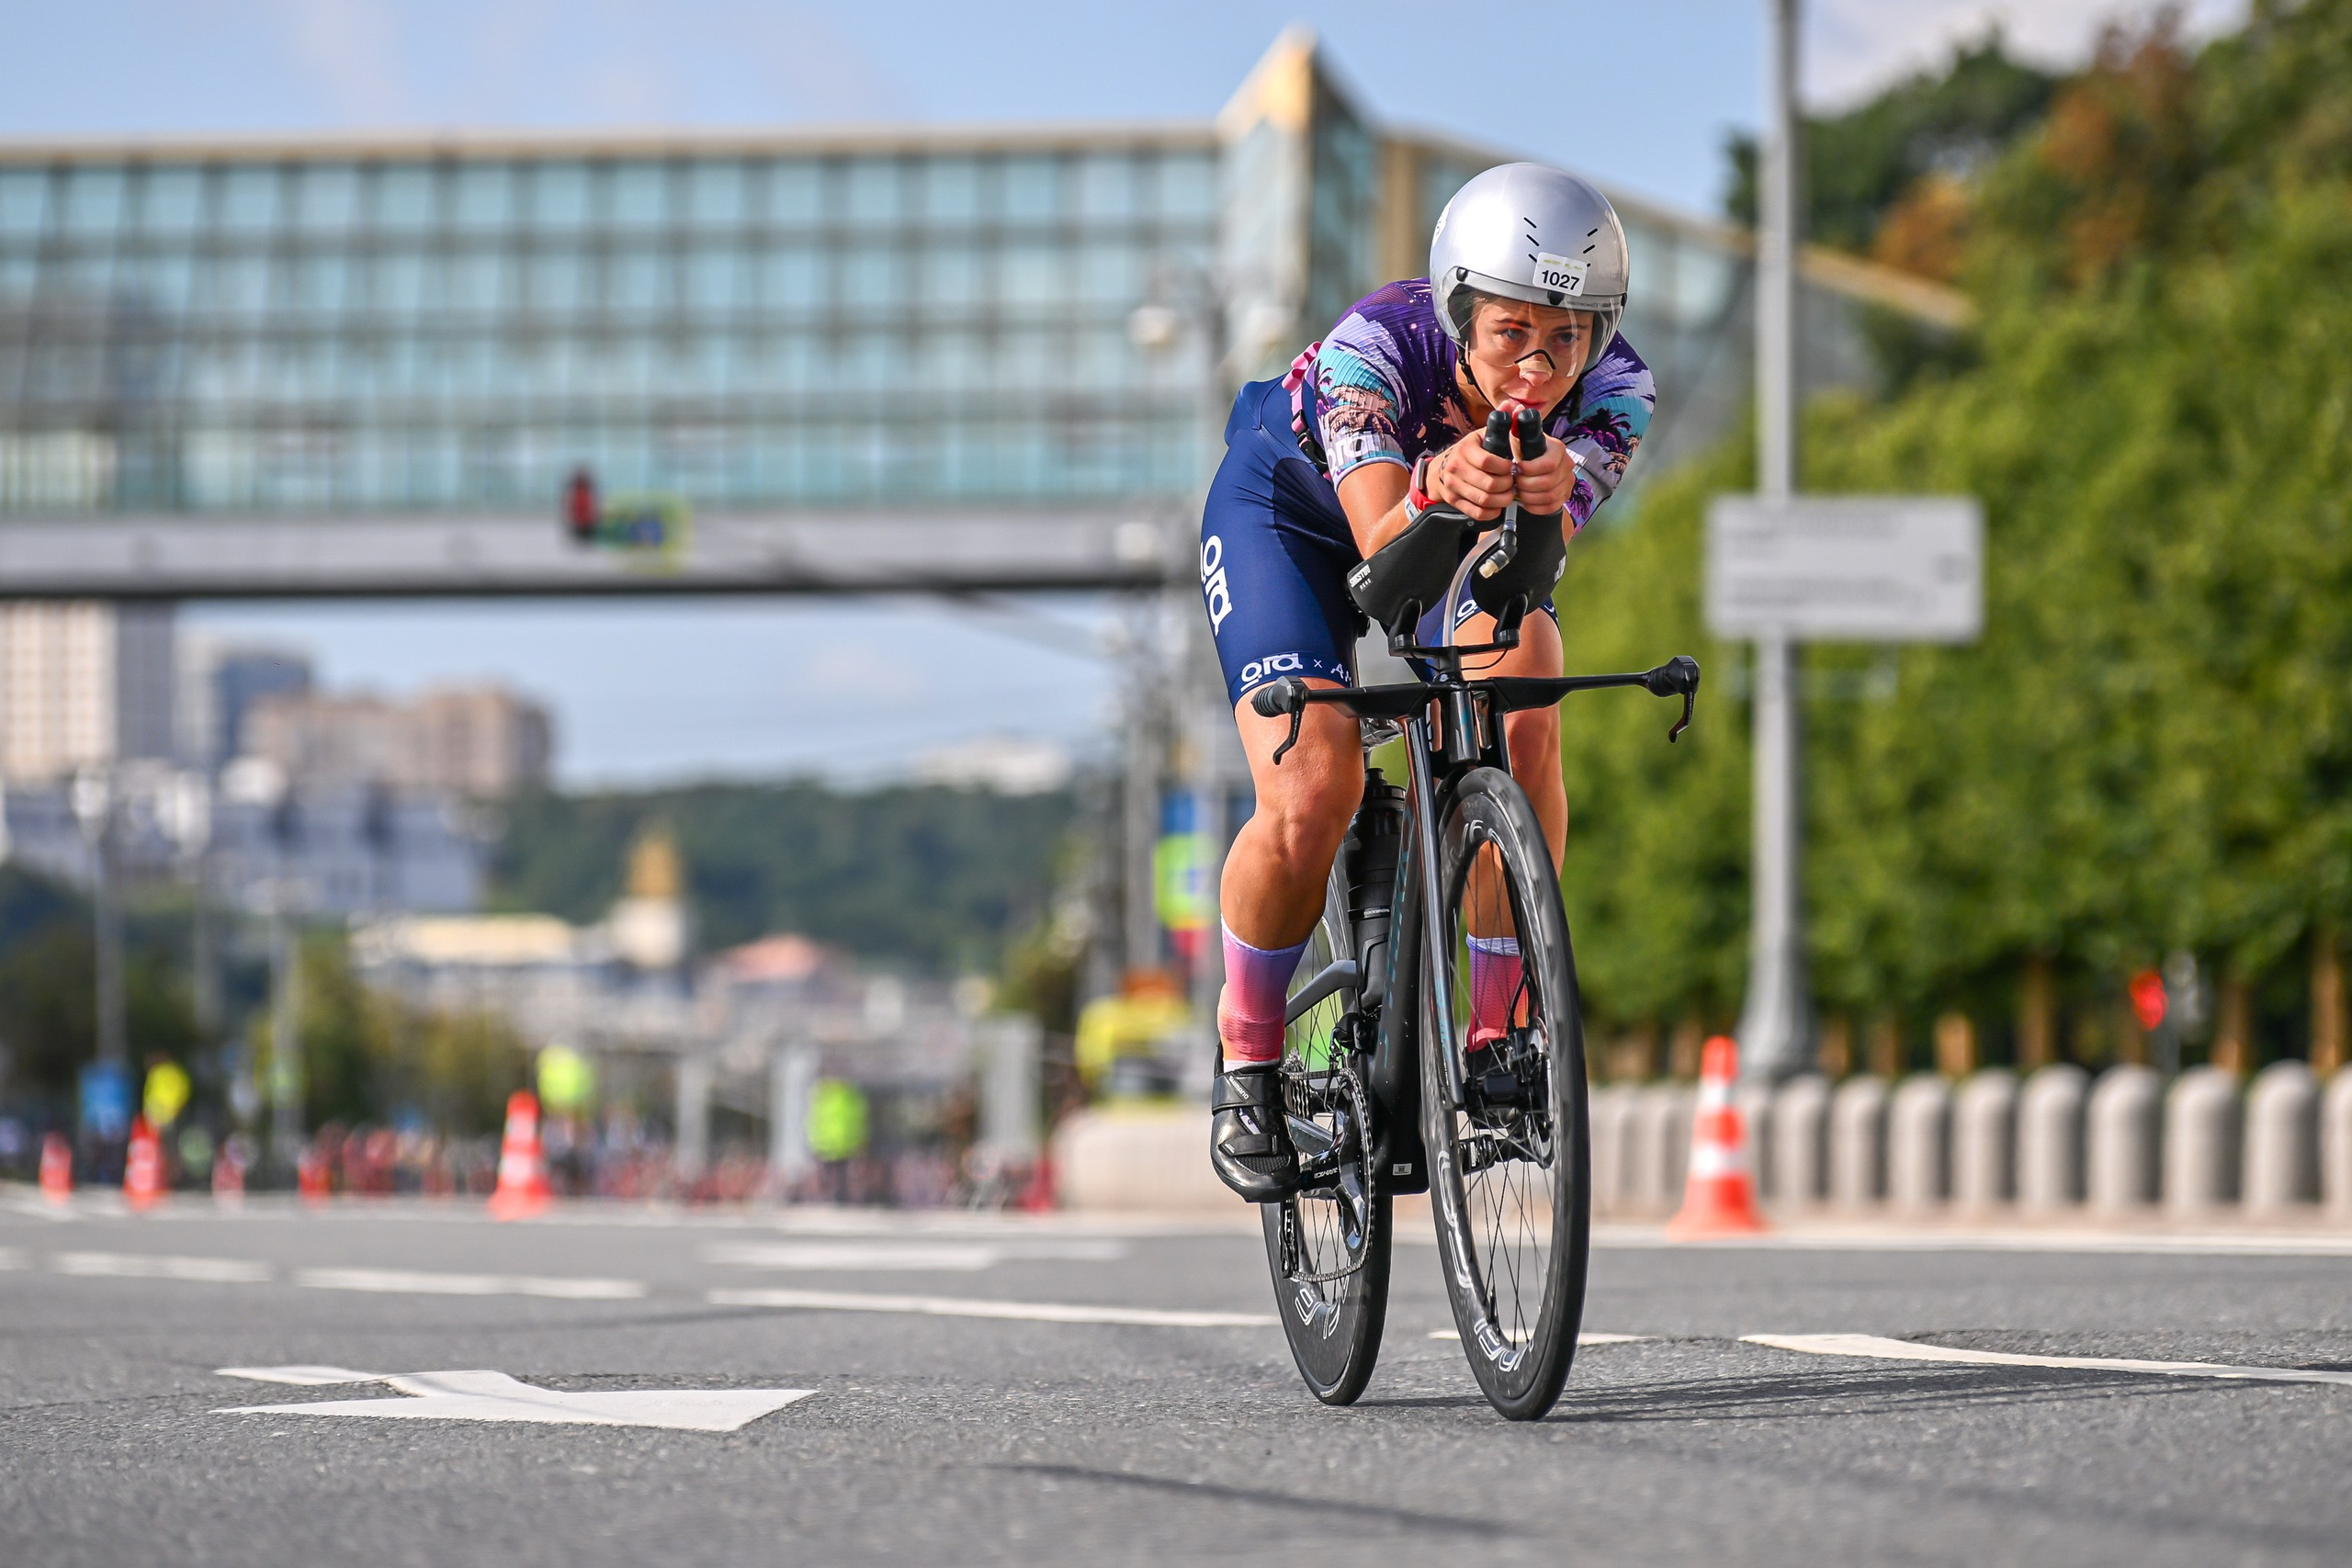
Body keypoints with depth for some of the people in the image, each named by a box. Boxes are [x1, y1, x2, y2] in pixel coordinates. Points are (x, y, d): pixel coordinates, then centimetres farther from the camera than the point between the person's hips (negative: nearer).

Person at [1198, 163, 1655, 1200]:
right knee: (1311, 797, -21)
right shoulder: (1374, 350, -38)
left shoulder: (1614, 391, -31)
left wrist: (1543, 502, -65)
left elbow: (1531, 563, -43)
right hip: (1293, 507, -3)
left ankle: (1495, 1035, -10)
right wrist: (1438, 493, -70)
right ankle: (1246, 1062, 3)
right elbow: (1386, 553, -48)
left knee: (1523, 731, -26)